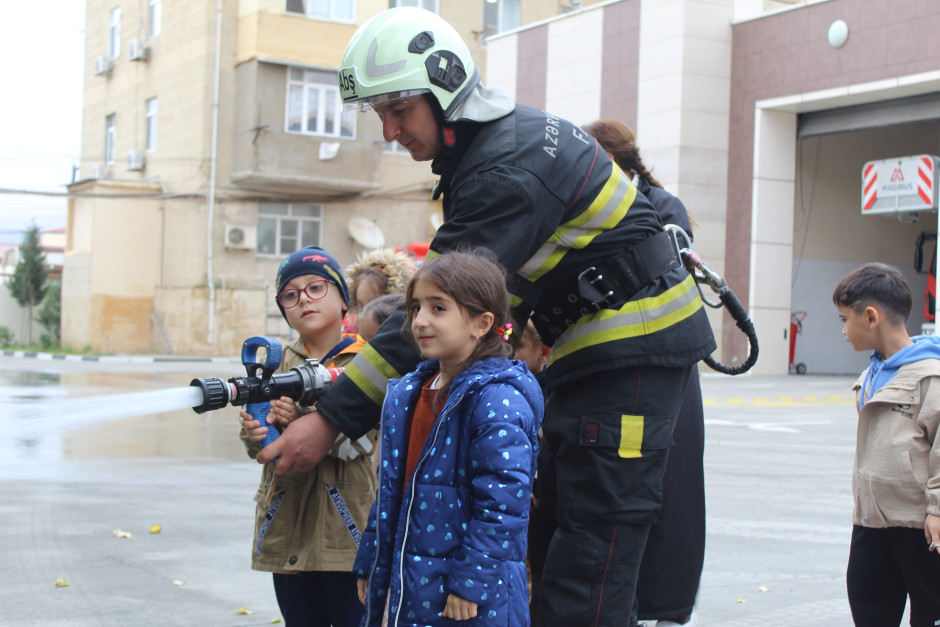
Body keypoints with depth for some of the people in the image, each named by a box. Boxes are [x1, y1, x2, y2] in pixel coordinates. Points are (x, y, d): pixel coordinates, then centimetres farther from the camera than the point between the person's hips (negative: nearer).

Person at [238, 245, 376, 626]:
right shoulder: (280, 360, 9)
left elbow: (359, 441, -15)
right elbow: (260, 448, 9)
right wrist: (254, 435, -14)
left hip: (345, 529, -4)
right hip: (287, 527, 5)